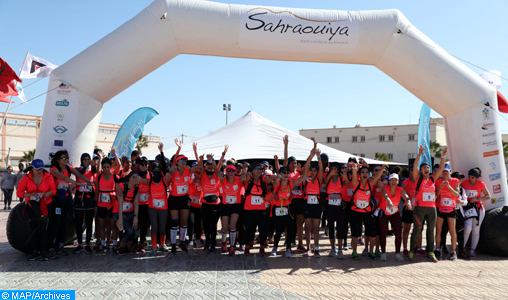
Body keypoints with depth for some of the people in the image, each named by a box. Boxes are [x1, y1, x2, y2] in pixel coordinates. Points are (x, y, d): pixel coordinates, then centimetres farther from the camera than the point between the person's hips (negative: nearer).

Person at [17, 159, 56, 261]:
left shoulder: (48, 177, -5)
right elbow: (19, 192, -3)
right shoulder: (26, 178, -5)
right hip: (31, 205, 2)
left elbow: (53, 189, 3)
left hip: (44, 205, -2)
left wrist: (48, 193, -21)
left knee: (43, 228, -7)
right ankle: (36, 252, 12)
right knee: (33, 229, 4)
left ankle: (44, 252, -1)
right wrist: (30, 194, -21)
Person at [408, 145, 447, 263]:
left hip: (432, 209, 4)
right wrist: (419, 154, -19)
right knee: (416, 230, 0)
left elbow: (441, 168, 6)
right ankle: (411, 252, 8)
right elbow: (414, 166, -13)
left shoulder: (432, 178, 11)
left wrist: (443, 156, -4)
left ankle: (430, 252, 17)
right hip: (419, 208, -4)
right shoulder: (418, 178, 0)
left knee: (431, 231, 9)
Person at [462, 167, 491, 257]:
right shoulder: (464, 183, 0)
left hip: (478, 208, 1)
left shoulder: (481, 184, -1)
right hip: (467, 207, -1)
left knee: (476, 230, 4)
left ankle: (472, 250, 14)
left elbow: (488, 196, 1)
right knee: (467, 228, -15)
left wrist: (477, 199, -12)